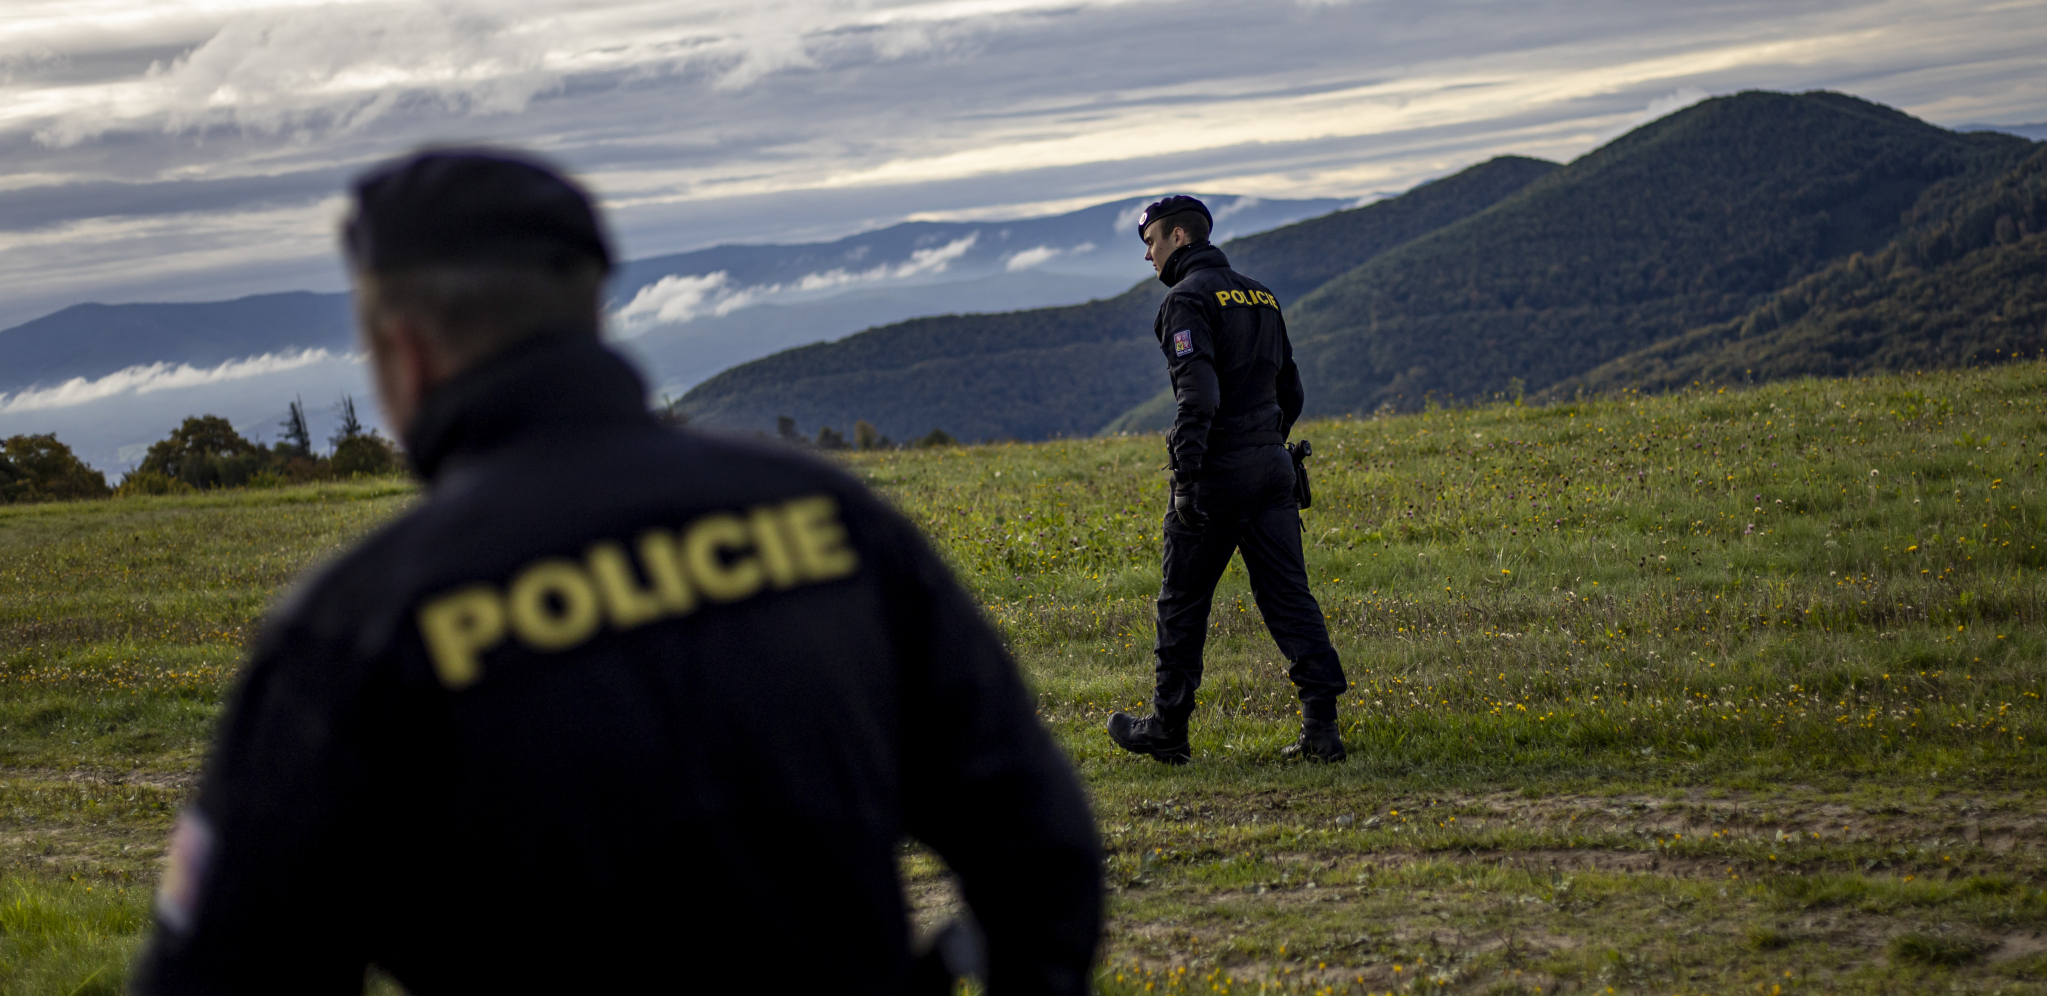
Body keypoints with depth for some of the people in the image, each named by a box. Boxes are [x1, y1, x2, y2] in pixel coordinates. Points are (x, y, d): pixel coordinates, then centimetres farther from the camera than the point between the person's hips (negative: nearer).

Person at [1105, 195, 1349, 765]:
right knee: (1288, 596, 4)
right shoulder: (1260, 295, 16)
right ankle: (1321, 728, -4)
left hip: (1218, 470, -7)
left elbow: (1198, 393, -21)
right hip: (1272, 467, 7)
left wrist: (1186, 477, -23)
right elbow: (1290, 391, 20)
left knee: (1182, 604, 6)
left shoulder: (1188, 297, -9)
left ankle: (1167, 730, 16)